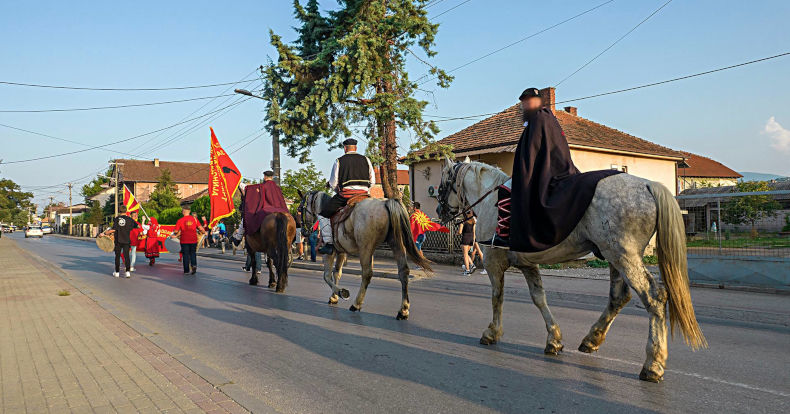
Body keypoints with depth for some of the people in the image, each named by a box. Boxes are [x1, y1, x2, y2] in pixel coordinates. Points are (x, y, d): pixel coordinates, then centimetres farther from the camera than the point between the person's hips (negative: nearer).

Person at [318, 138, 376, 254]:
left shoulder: (339, 161, 4)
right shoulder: (365, 160, 12)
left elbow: (333, 184, 3)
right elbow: (372, 181, 11)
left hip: (345, 195, -3)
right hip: (364, 194, 3)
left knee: (323, 214, 9)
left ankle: (328, 243, -4)